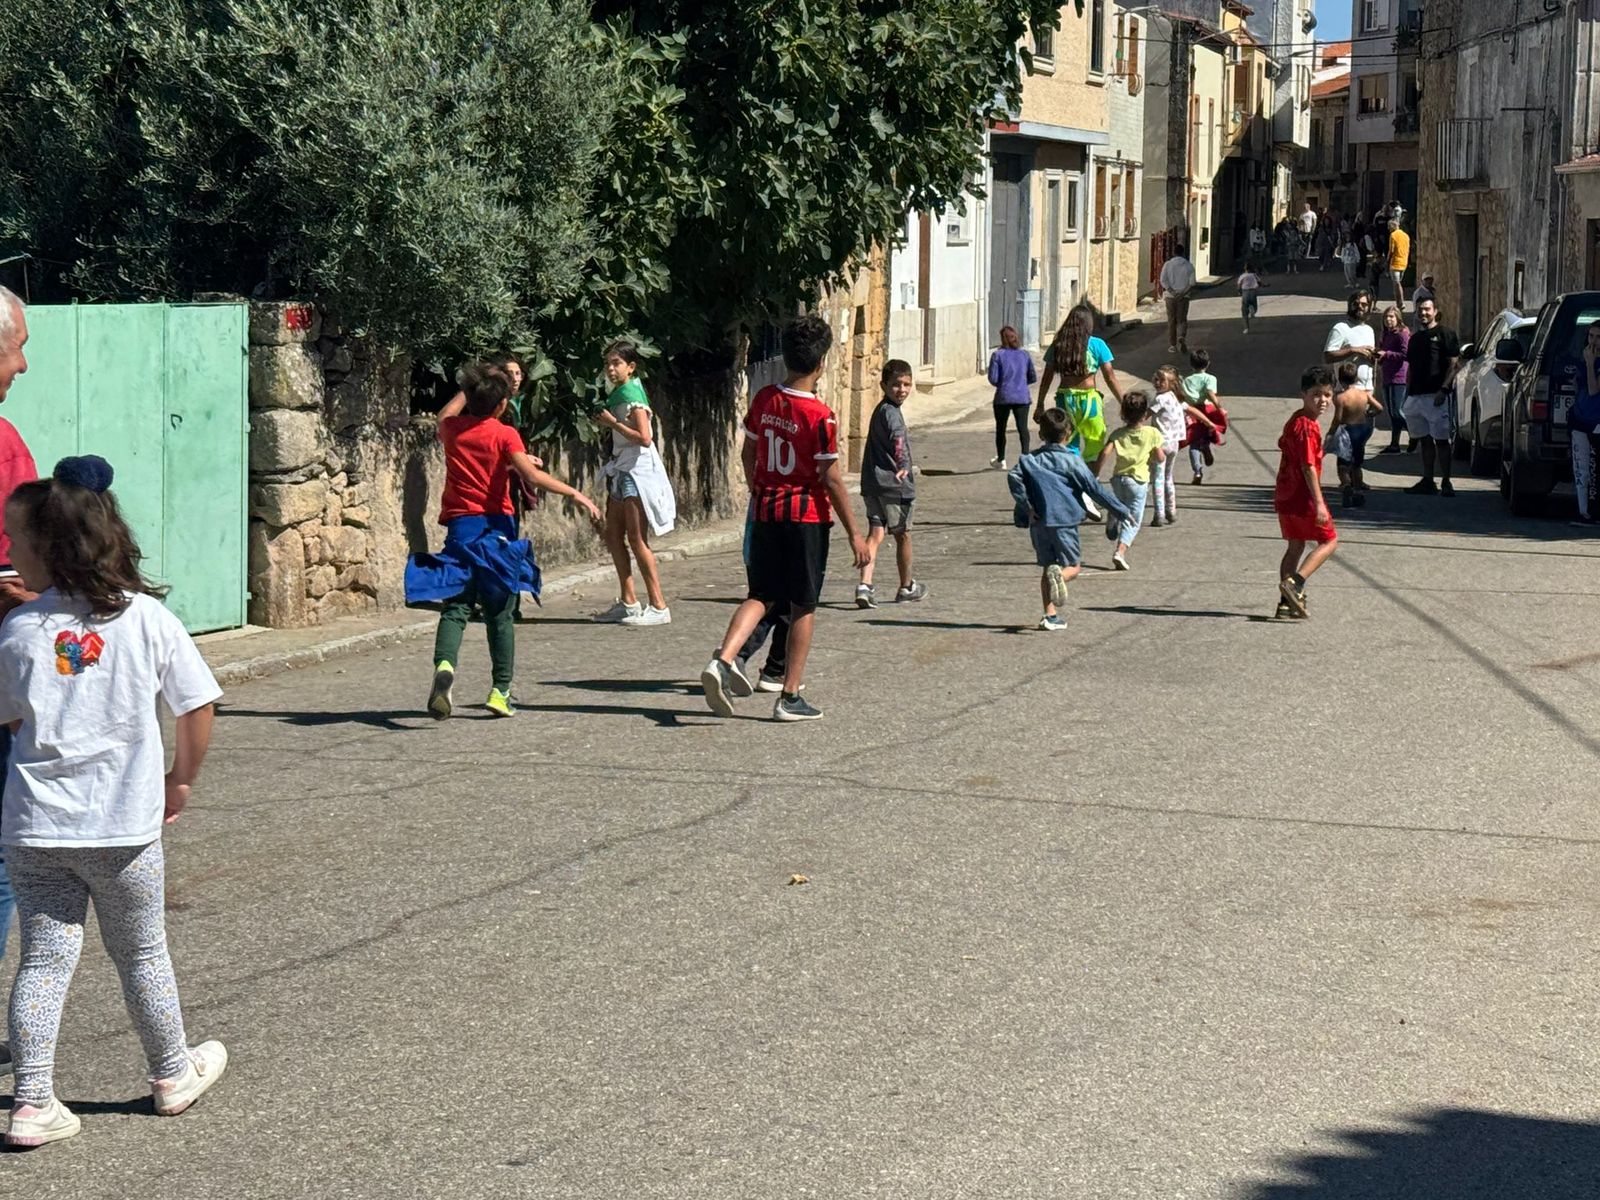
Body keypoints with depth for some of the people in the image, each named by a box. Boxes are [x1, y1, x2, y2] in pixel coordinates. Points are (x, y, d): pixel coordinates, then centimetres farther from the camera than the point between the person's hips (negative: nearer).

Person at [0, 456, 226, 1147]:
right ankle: (173, 1076, 32)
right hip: (126, 828, 0)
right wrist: (181, 780, 14)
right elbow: (199, 709, -1)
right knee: (142, 955, 15)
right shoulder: (147, 617, -5)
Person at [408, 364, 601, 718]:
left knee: (455, 607, -1)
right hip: (495, 527, -2)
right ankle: (501, 691, 8)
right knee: (500, 614, 8)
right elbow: (532, 476, -19)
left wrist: (467, 392, 39)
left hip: (459, 526, 2)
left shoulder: (452, 429, 6)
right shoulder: (504, 434, -6)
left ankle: (444, 665, -30)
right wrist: (576, 494, -17)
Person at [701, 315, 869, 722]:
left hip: (766, 511, 5)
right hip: (808, 515, -5)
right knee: (803, 607, 5)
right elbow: (831, 478, -15)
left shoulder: (764, 400, 0)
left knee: (760, 595, 12)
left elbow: (748, 454, 11)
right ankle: (790, 697, 8)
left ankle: (722, 661, -12)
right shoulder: (820, 417, -17)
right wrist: (854, 534, -8)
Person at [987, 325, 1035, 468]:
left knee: (1001, 428, 14)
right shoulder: (1025, 355, 2)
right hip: (1022, 396, 2)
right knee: (1022, 428, 2)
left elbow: (993, 378, -10)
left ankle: (1001, 460, 25)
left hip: (1004, 397, -2)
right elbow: (1033, 377, 4)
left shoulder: (998, 355, -7)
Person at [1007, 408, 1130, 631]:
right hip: (1064, 521, -4)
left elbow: (1014, 477, -10)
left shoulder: (1030, 459, 7)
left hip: (1038, 522, 4)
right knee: (1073, 567, 7)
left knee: (1047, 567, 15)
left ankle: (1050, 616, 10)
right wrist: (1121, 510, 3)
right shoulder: (1072, 461, -3)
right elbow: (1094, 489, -4)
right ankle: (1059, 575, -29)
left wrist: (1026, 506, -5)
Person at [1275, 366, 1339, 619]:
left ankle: (1287, 602, 16)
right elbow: (1308, 467, -24)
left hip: (1285, 496, 9)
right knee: (1329, 540, 3)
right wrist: (1319, 502, -24)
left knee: (1295, 547, 16)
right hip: (1302, 497, -9)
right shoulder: (1308, 427, -20)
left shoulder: (1294, 421, 11)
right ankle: (1294, 582, -12)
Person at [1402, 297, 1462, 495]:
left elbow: (1454, 364, -9)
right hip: (1416, 395, 7)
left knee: (1442, 440, -7)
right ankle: (1427, 481, 14)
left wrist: (1443, 389, -18)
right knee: (1425, 440, 10)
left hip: (1436, 396, -7)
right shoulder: (1415, 338, 19)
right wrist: (1407, 394, 15)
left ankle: (1446, 482, -5)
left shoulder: (1444, 335, -2)